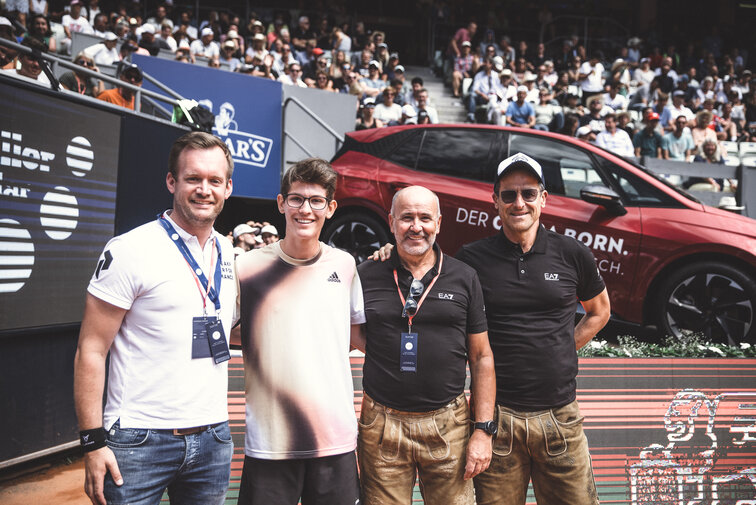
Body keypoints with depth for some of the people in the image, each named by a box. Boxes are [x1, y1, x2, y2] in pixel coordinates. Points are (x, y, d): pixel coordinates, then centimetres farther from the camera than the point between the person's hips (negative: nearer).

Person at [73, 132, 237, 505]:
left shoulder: (230, 253, 7)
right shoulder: (131, 250, -10)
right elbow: (91, 351, -10)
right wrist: (93, 442, -13)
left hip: (213, 438, 5)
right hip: (140, 442, -5)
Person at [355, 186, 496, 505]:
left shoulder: (464, 278, 3)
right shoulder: (367, 276, 2)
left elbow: (481, 358, 5)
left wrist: (483, 430, 0)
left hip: (448, 427, 0)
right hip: (382, 425, 0)